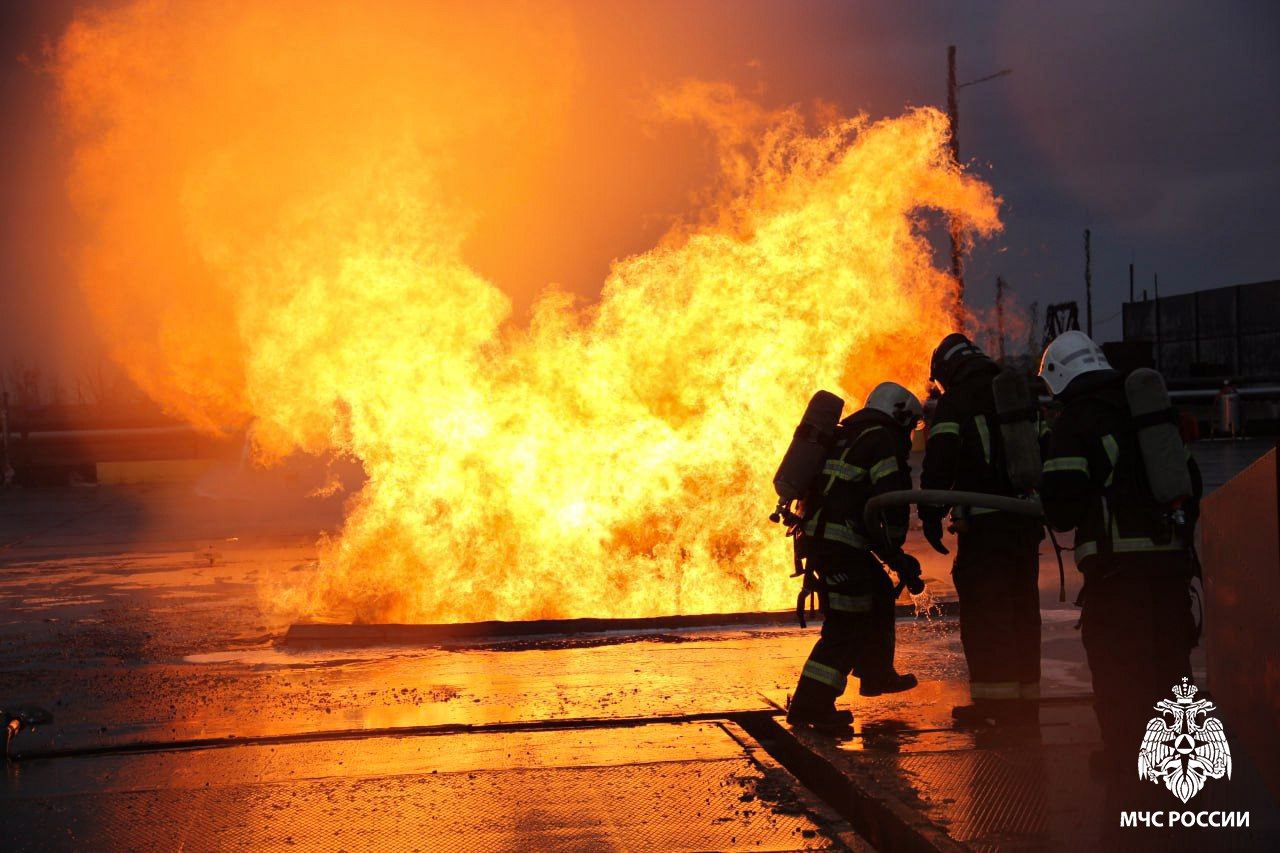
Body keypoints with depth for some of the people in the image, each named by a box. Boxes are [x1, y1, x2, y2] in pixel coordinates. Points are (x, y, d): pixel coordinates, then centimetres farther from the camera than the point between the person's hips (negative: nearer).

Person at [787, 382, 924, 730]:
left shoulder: (846, 436, 22)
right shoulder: (882, 440, -7)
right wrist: (897, 557, -11)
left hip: (818, 537, 10)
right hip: (841, 544, -10)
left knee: (880, 596, 25)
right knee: (845, 627, -5)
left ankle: (877, 674, 38)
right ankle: (810, 706, -5)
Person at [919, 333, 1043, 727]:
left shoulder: (955, 401, -3)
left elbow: (939, 461, -15)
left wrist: (931, 515, -12)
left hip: (984, 521, -7)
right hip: (1026, 519, 7)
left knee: (984, 610, -2)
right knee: (1023, 608, 13)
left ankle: (995, 700, -3)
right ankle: (1026, 698, 18)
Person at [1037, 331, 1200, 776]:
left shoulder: (1074, 422, -7)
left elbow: (1063, 500, -15)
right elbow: (1190, 477, 17)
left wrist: (1061, 515, 8)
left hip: (1117, 557, -6)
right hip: (1171, 552, 6)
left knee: (1116, 659, 4)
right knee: (1169, 652, 15)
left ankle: (1123, 751, 7)